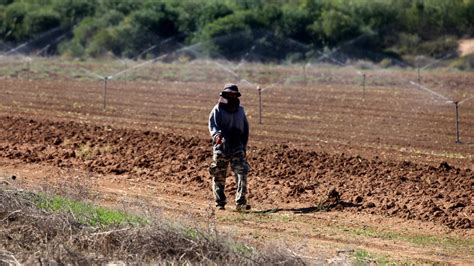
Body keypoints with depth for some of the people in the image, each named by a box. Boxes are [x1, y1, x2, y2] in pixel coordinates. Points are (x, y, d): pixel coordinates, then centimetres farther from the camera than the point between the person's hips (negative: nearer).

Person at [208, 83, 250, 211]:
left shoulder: (240, 110, 15)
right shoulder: (217, 110, -1)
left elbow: (245, 128, 22)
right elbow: (213, 125, -13)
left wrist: (244, 146, 15)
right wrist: (217, 135, -35)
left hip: (237, 147, 3)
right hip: (221, 147, -3)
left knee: (242, 173, -11)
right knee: (219, 176, 2)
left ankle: (240, 202, -12)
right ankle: (220, 202, 13)